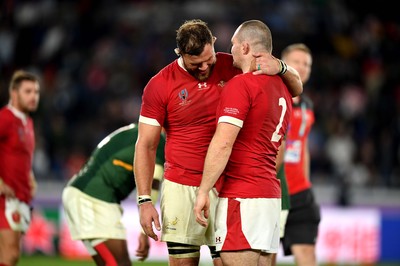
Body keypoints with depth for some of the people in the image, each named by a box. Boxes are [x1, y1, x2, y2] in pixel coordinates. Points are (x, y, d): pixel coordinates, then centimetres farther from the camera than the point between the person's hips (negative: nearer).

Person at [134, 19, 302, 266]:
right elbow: (146, 145, 1)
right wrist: (144, 201, -6)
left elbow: (296, 89, 7)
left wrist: (279, 67, -16)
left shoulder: (233, 68, 1)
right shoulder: (160, 85, -3)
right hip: (181, 189, -1)